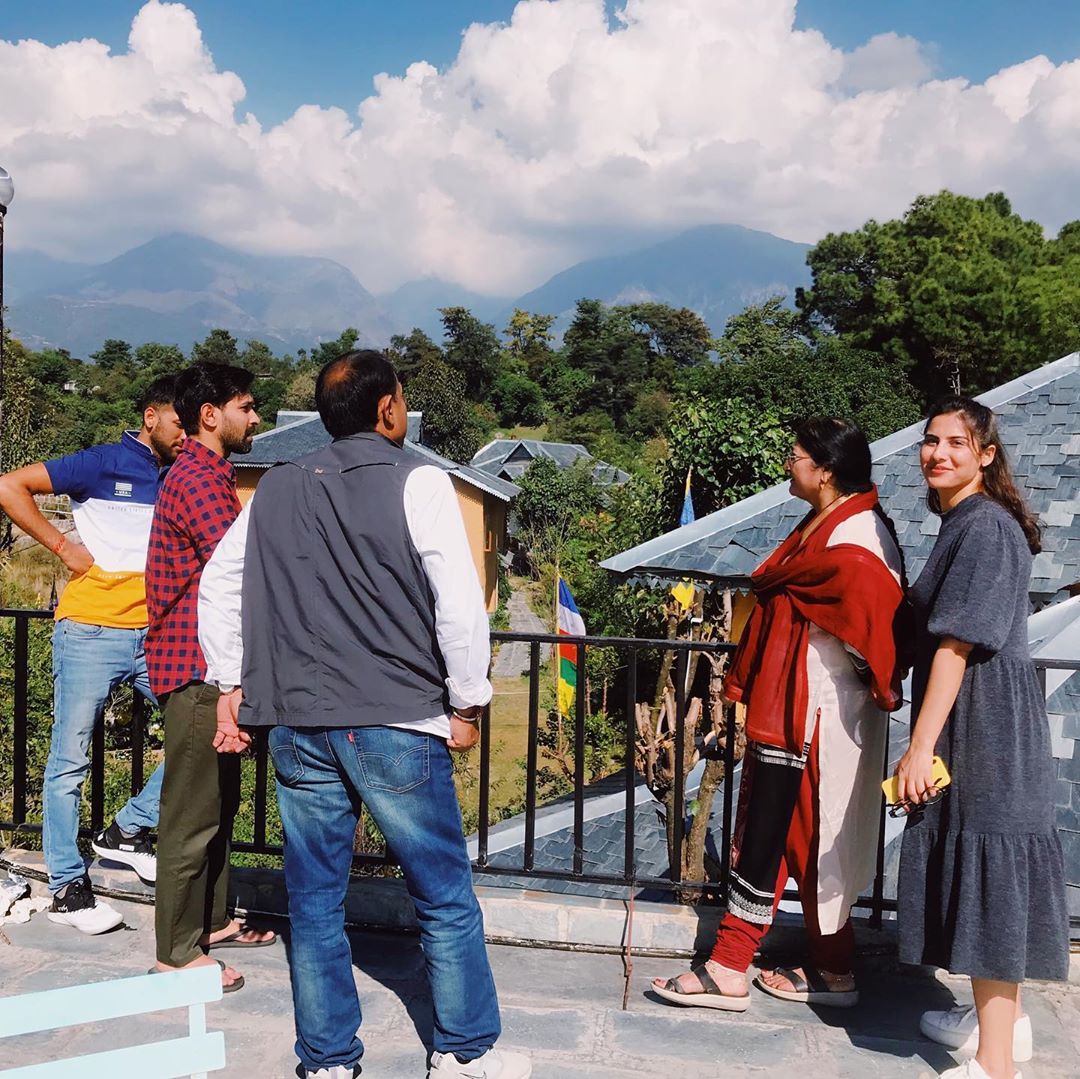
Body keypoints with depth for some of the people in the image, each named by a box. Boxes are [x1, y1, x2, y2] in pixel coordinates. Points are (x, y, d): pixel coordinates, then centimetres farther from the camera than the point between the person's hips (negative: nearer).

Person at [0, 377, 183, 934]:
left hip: (155, 635, 5)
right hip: (91, 632, -5)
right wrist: (64, 546, -8)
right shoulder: (103, 464, -3)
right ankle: (68, 888, 14)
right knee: (70, 761, 2)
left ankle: (128, 830, 15)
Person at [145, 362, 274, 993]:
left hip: (211, 666, 10)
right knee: (193, 812, -1)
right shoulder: (198, 480, -16)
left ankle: (212, 920, 32)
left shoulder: (212, 476, 18)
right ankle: (177, 953, 10)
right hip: (196, 667, -10)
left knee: (221, 800, 19)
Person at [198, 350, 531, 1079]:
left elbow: (218, 586, 15)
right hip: (397, 725, -4)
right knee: (446, 899, 10)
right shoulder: (418, 483, -7)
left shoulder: (276, 488, 10)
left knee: (315, 902, 14)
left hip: (299, 727, 5)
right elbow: (461, 603, -12)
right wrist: (467, 703, -2)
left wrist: (231, 682, 20)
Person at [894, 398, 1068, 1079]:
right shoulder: (962, 523, 15)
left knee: (986, 874, -4)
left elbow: (957, 644, -21)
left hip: (985, 728, -10)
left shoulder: (985, 526, -16)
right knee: (978, 874, 18)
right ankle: (1004, 1020, 33)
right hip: (974, 726, 10)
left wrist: (921, 746, -22)